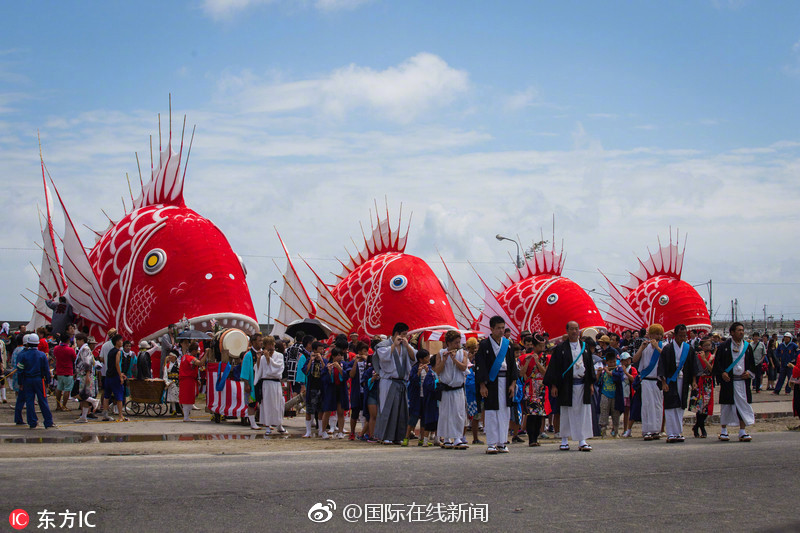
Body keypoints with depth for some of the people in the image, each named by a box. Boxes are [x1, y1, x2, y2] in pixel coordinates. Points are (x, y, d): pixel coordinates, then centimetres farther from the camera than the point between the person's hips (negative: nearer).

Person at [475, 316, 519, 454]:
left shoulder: (507, 344, 10)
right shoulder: (484, 345, -1)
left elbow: (512, 364, 10)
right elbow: (480, 365, -4)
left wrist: (513, 383, 2)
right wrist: (482, 385, -11)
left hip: (505, 381, 4)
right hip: (490, 382, -4)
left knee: (504, 412, 3)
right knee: (491, 412, -3)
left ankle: (501, 443, 9)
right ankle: (491, 444, 1)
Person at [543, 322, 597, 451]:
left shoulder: (585, 347, 10)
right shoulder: (561, 348, 1)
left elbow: (590, 365, 15)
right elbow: (554, 367, -1)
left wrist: (591, 384, 9)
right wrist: (553, 385, -8)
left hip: (582, 384, 3)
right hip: (567, 386, -3)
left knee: (583, 412, 0)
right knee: (566, 412, 3)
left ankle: (582, 441, 4)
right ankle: (565, 440, 13)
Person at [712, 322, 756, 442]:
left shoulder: (747, 347, 9)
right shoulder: (724, 346, -2)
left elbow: (752, 363, 16)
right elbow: (717, 361, 0)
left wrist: (749, 372, -2)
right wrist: (722, 373, -14)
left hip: (742, 380, 3)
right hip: (728, 380, -3)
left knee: (743, 405, -1)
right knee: (726, 405, 3)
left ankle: (742, 432, 4)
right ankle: (723, 431, 15)